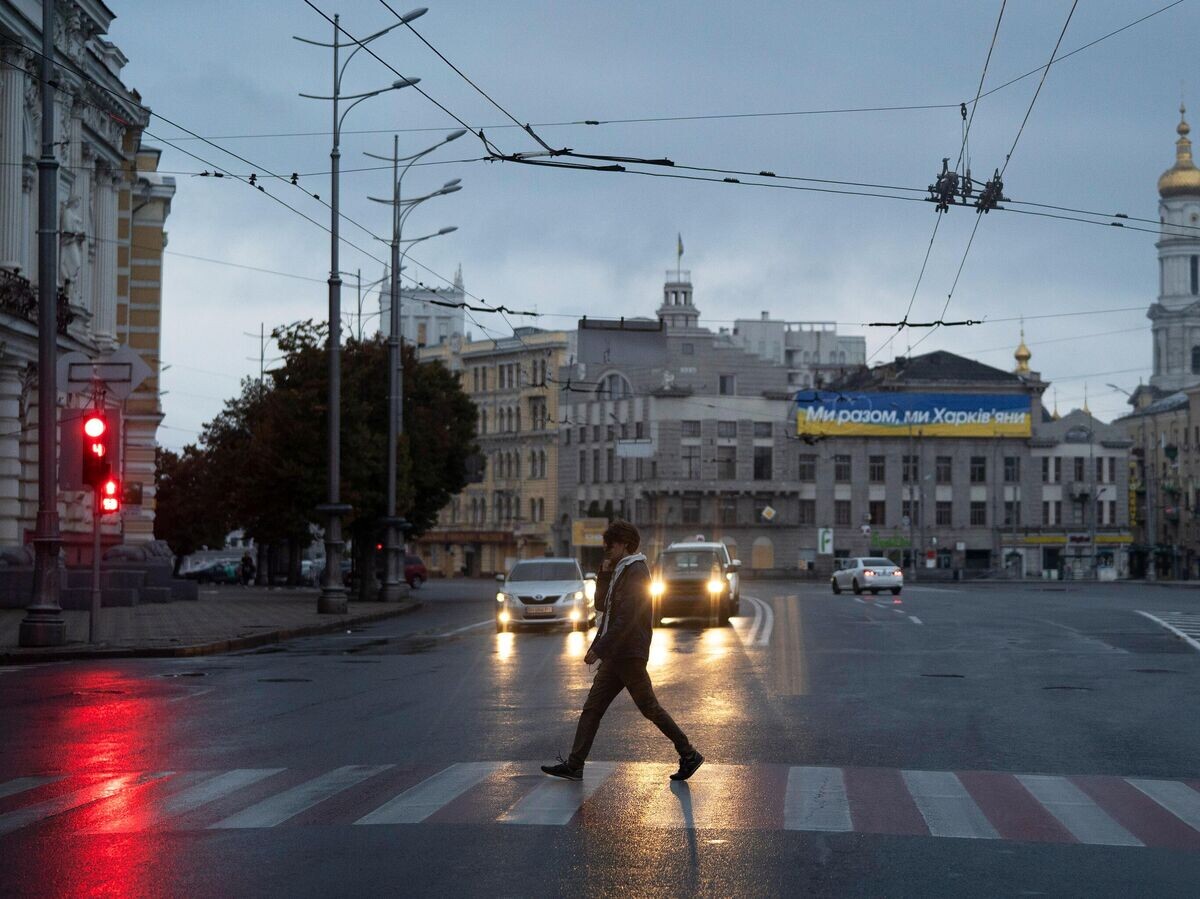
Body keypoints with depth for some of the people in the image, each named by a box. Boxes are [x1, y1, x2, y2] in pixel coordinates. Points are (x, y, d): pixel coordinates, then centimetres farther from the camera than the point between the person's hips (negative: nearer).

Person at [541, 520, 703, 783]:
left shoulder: (635, 572, -15)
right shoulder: (620, 572, 17)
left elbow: (626, 619, -22)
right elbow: (602, 606, 18)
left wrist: (599, 648, -22)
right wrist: (604, 573, 6)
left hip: (629, 655, -10)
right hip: (616, 655, 10)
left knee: (649, 708, -3)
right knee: (592, 708, 6)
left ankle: (689, 755, 7)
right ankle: (574, 765, 5)